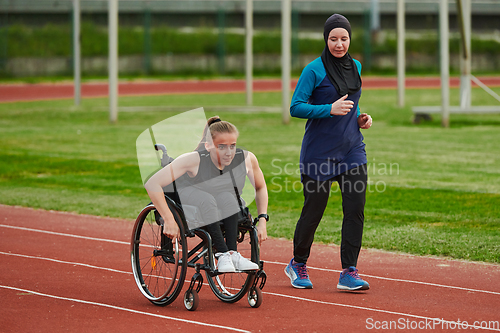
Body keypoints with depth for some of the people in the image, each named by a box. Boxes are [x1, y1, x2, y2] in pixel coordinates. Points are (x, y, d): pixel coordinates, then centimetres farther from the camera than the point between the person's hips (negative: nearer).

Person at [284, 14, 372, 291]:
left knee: (356, 208, -7)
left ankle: (349, 273, -3)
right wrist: (330, 109, -23)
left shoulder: (355, 67, 10)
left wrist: (359, 118, 5)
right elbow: (296, 107, -12)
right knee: (314, 209, 4)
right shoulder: (314, 70, -9)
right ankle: (298, 264, 26)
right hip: (320, 151, -5)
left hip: (352, 149, 5)